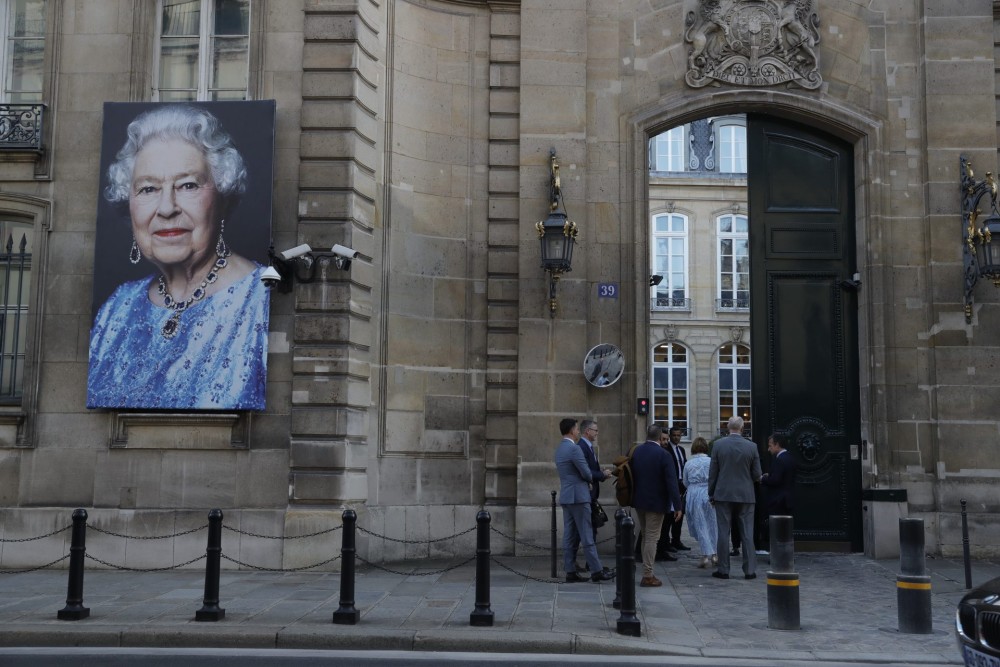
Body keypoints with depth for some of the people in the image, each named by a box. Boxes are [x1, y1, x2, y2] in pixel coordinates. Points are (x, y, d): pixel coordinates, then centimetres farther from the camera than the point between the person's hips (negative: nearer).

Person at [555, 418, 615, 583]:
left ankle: (570, 572, 10)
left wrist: (586, 480, 13)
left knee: (569, 536, 8)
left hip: (566, 496, 9)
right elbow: (586, 473, -15)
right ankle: (596, 571, 0)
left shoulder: (559, 449, 14)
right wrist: (590, 478, 7)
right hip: (578, 496, -9)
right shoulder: (574, 448, -16)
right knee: (586, 536, -5)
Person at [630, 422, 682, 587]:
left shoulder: (635, 452, 0)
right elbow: (671, 482, -19)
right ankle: (647, 576, 3)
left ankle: (646, 572, 23)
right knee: (652, 538, 0)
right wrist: (677, 506, -16)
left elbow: (631, 476, 7)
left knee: (645, 536, 17)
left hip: (639, 501, 6)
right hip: (656, 502, -6)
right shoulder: (663, 455, -17)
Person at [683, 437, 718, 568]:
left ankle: (706, 555, -1)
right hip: (709, 493, 0)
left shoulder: (688, 463, -1)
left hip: (693, 495, 0)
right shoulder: (710, 461, -6)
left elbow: (685, 482, 8)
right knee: (713, 524, 13)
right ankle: (714, 554, 16)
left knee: (700, 525, 5)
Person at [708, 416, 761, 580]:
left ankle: (723, 570, 7)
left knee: (723, 533, 4)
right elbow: (757, 474, 0)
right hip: (745, 495, 0)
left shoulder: (718, 444, -5)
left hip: (723, 494, 0)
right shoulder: (752, 446, -4)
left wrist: (711, 494, 7)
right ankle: (749, 570, 8)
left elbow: (712, 472, -2)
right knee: (747, 534, 6)